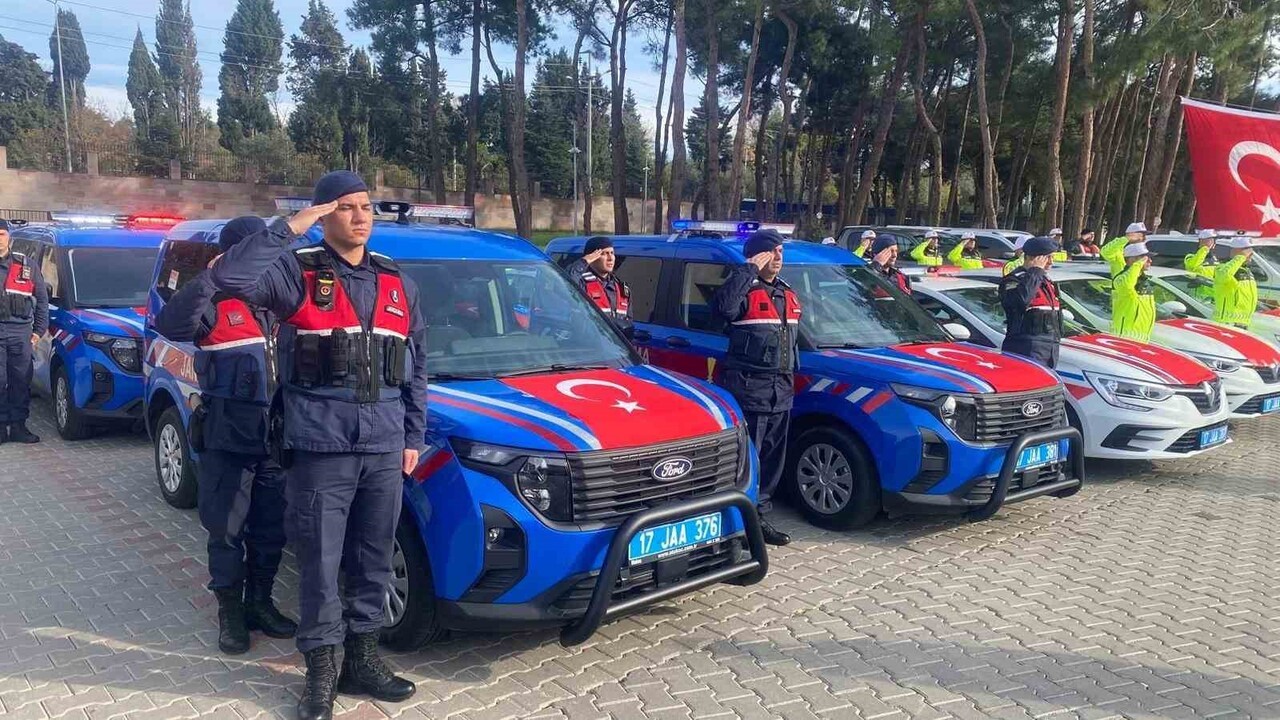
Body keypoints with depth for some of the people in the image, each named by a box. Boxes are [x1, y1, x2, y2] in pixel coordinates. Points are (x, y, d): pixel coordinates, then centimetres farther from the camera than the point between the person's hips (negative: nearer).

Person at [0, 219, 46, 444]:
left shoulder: (27, 266, 12)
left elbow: (42, 299, 13)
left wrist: (38, 330, 7)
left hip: (21, 332, 1)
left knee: (21, 381, 4)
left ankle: (18, 426, 12)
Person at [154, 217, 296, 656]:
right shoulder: (215, 305, -5)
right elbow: (170, 325, -26)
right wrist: (210, 277, -28)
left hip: (274, 437, 5)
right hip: (227, 438, -5)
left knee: (271, 528, 13)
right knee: (226, 528, 4)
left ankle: (259, 603, 28)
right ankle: (230, 613, 18)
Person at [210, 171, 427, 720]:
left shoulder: (398, 283, 12)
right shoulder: (298, 272, -3)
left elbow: (416, 367, 15)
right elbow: (231, 277, -23)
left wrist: (413, 436, 12)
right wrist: (289, 229, -19)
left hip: (384, 447, 5)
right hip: (319, 447, -4)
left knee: (374, 559, 13)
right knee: (320, 563, 4)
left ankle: (362, 658, 29)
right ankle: (320, 672, 20)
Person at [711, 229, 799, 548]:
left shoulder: (788, 295, 17)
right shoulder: (745, 291, -9)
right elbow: (724, 307, -32)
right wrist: (748, 270, -25)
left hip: (781, 391, 8)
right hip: (748, 389, -8)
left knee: (773, 459, 13)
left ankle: (760, 517, 25)